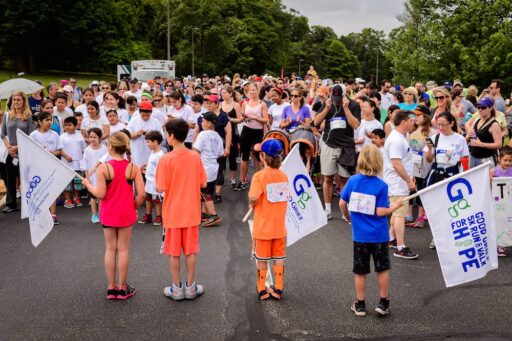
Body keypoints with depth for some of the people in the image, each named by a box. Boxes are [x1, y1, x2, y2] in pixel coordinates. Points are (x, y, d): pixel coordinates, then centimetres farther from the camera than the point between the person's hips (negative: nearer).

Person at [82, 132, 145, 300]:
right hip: (126, 214, 1)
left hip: (108, 214, -1)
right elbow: (141, 194, -11)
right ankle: (122, 288, 17)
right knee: (123, 249, 9)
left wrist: (88, 184, 2)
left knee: (110, 249, 11)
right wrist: (134, 208, 7)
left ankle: (111, 288, 19)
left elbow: (100, 194, -16)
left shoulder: (103, 168, -13)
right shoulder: (133, 168, -8)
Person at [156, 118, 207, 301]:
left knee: (174, 252, 9)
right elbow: (203, 183, 2)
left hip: (173, 212, -3)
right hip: (191, 211, 3)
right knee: (191, 250, 12)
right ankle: (190, 287, 20)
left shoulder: (165, 159, -16)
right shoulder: (195, 156, -4)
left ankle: (176, 288, 18)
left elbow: (160, 188, -16)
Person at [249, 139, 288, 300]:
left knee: (262, 260, 10)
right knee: (279, 259, 14)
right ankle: (278, 290, 22)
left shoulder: (259, 176, -17)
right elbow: (284, 197, 3)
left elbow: (253, 199, -26)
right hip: (280, 226, 4)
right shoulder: (284, 175, -2)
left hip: (263, 227, -4)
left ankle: (262, 290, 21)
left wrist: (251, 204, -4)